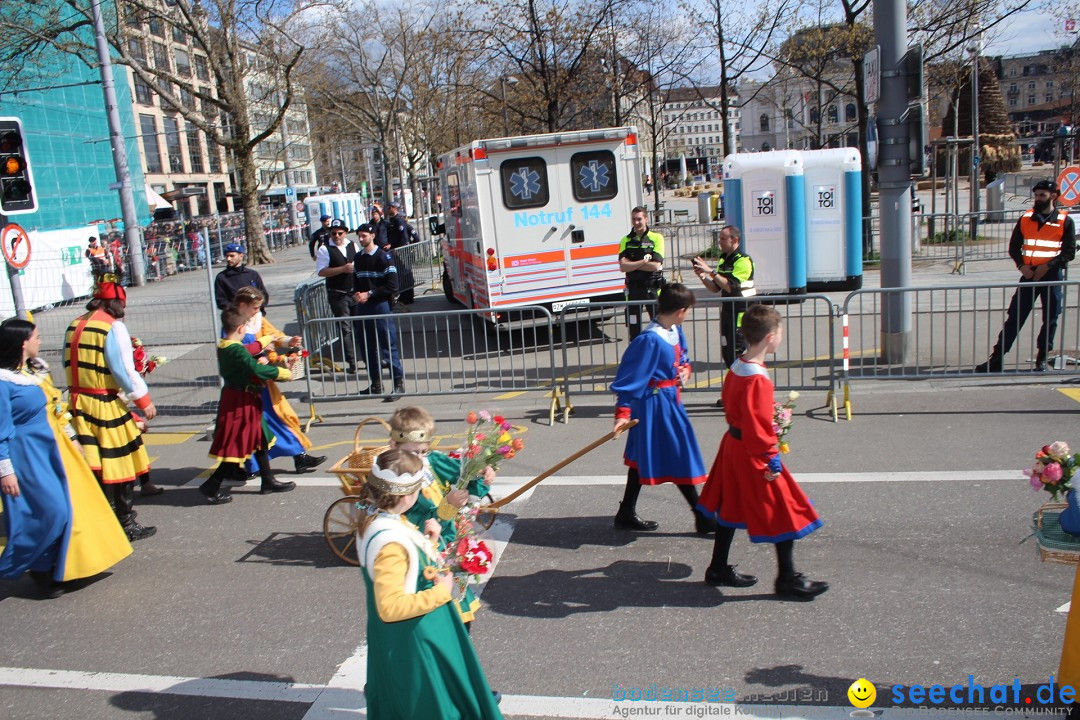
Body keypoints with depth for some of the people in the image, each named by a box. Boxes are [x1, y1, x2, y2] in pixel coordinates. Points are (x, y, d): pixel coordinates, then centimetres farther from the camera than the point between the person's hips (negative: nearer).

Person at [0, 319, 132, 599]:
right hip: (29, 454, -9)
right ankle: (39, 568, 13)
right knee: (51, 511, -8)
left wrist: (71, 437, 21)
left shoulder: (36, 369, 7)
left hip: (54, 447, 9)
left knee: (77, 502, 11)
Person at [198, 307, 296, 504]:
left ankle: (268, 481, 26)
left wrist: (258, 364, 5)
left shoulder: (222, 347, 6)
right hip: (241, 403, -10)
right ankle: (211, 487, 6)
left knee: (259, 441, 17)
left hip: (232, 397, 10)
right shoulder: (237, 350, -22)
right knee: (236, 448, -1)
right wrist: (283, 372, -18)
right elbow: (257, 370, -28)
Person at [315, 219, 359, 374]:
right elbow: (321, 271, -16)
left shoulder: (352, 246, 7)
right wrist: (343, 269, -23)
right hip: (337, 295, -4)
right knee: (344, 329, -1)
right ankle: (351, 362, 8)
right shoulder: (325, 249, -7)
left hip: (355, 292, 4)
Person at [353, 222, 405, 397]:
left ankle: (399, 383, 1)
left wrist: (369, 294, -13)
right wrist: (356, 294, 1)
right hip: (363, 307, 7)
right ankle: (376, 384, 20)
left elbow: (392, 286, -12)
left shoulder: (383, 257, -7)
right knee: (368, 347, 10)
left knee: (389, 346, -5)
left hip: (381, 306, -6)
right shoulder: (357, 258, 13)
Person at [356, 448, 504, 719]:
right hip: (411, 640, -9)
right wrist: (440, 592, -25)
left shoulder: (377, 517, -3)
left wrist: (427, 542, -1)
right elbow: (390, 606, -33)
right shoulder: (390, 542, -33)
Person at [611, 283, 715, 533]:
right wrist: (623, 412, -25)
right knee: (679, 457, 1)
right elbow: (633, 377, -23)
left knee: (643, 455, 15)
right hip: (657, 403, -10)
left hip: (670, 399, 10)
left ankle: (627, 513, 27)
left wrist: (685, 369, 0)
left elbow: (682, 356, 22)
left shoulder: (675, 331, 3)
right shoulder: (651, 340, -24)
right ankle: (702, 517, 14)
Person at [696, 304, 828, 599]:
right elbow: (757, 426, -27)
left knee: (731, 508, 18)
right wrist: (772, 460, -20)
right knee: (784, 513, 5)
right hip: (752, 454, -10)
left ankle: (718, 569, 29)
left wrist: (773, 414, 18)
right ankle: (787, 579, 17)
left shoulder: (737, 367, 3)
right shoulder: (758, 379, -26)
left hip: (733, 445, 10)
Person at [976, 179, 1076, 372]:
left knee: (1050, 319, 6)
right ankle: (997, 358, -4)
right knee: (1014, 317, -2)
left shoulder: (1064, 221, 0)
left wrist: (1047, 266, -14)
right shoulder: (1025, 218, 7)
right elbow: (1014, 246, 9)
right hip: (1029, 275, 1)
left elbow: (1069, 251, -2)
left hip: (1052, 276, -1)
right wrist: (1022, 266, -7)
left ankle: (1041, 359, 19)